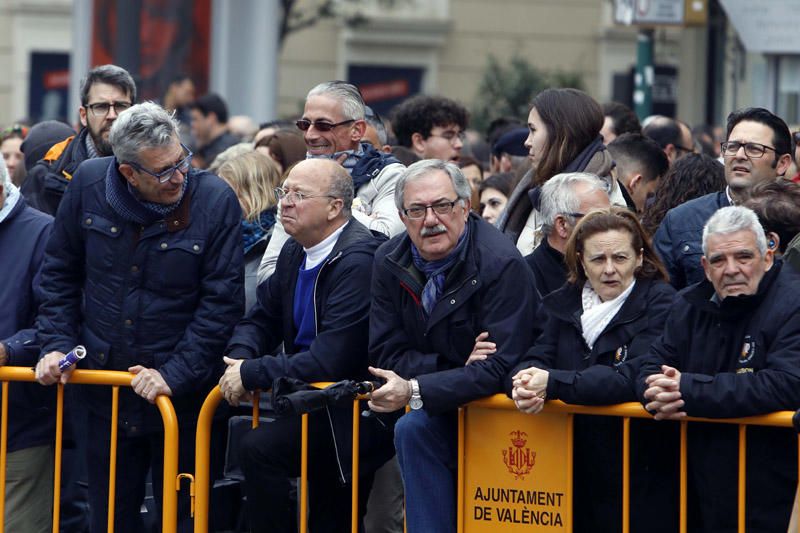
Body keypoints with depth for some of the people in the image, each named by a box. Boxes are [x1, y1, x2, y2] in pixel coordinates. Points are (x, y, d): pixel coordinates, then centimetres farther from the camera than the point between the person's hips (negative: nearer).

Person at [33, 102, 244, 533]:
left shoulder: (216, 201, -13)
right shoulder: (89, 185, -3)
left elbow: (222, 303, -12)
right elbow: (60, 274, 10)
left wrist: (175, 374, -18)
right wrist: (57, 344, -1)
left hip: (183, 396, -3)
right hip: (107, 393, 3)